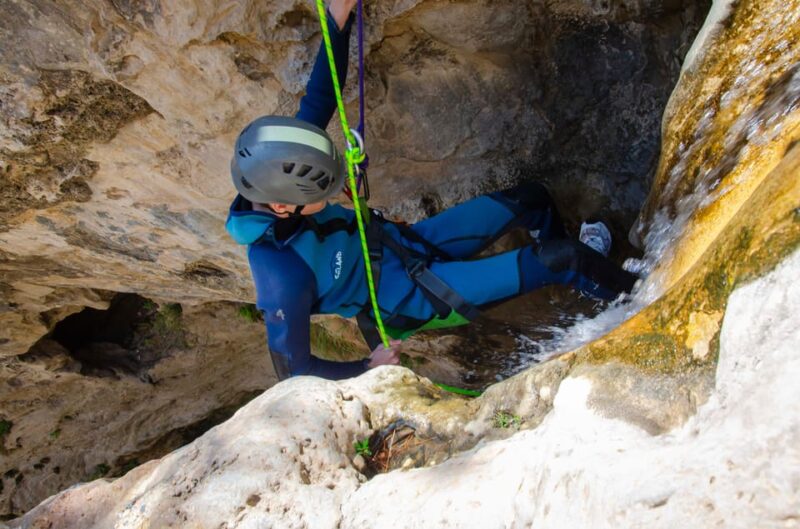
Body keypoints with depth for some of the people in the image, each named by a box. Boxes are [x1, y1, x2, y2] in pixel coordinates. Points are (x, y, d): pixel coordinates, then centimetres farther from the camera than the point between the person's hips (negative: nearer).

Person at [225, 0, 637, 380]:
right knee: (560, 257, -10)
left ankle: (562, 271, 46)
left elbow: (317, 104, -8)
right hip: (408, 297, -7)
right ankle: (629, 293, 22)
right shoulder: (280, 276, -37)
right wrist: (366, 368, -16)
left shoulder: (277, 179, -18)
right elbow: (291, 370, -25)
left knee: (531, 199, 13)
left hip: (399, 242, 7)